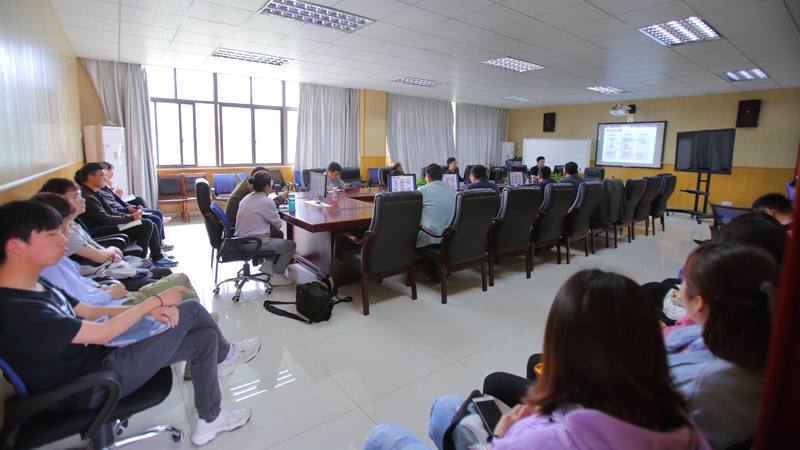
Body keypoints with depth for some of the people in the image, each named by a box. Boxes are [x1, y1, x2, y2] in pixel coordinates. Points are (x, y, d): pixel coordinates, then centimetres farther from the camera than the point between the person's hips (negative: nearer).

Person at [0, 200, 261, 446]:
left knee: (205, 338, 3)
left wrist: (151, 309, -9)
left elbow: (88, 312, 7)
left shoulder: (38, 285, 4)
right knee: (190, 310, -12)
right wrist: (156, 301, -14)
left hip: (95, 356, 10)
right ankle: (224, 354, 16)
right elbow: (102, 333, -25)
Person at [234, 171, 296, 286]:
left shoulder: (246, 198, 7)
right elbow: (278, 224, -7)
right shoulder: (266, 202, -18)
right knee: (291, 245, 3)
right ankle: (276, 276, 7)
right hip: (253, 244, -9)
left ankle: (268, 264, 27)